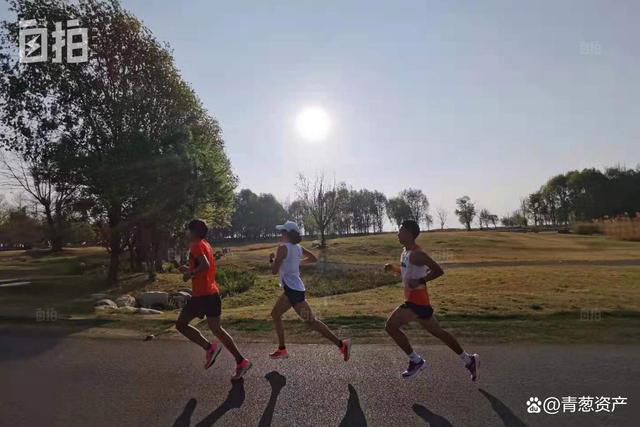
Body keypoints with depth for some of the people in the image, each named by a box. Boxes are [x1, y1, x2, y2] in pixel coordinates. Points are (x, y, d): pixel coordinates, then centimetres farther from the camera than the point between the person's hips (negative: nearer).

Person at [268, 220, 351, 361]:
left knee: (310, 321, -5)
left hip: (292, 290, -9)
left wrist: (272, 259, 4)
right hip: (292, 289, 9)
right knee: (275, 315, 16)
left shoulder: (283, 248, -13)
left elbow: (274, 270, -15)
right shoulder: (298, 248, 11)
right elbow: (314, 258, 22)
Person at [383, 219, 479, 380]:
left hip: (417, 300, -10)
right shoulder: (406, 251, 12)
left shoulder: (416, 254, -18)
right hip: (415, 299, 10)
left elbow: (438, 270, -23)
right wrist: (393, 267, 9)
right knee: (438, 332, 19)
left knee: (391, 326, -10)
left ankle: (416, 361, 3)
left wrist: (419, 281, -24)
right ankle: (468, 360, 30)